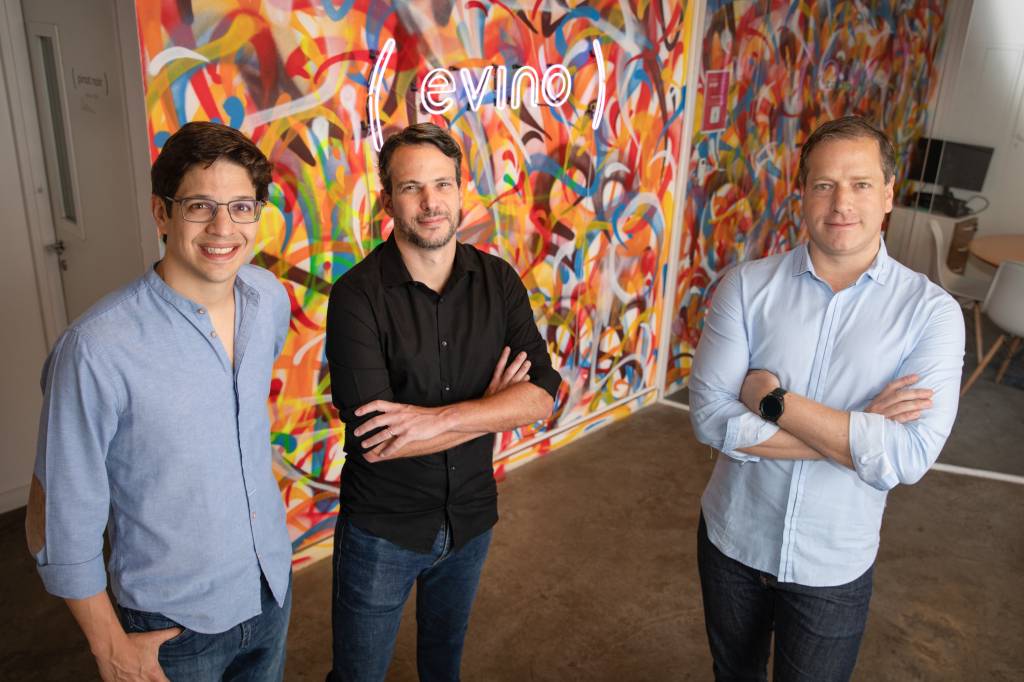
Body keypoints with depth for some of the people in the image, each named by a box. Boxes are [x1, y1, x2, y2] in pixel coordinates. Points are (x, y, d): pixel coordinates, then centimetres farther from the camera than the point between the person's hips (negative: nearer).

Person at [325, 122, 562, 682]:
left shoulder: (498, 280, -7)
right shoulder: (358, 295, -20)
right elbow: (375, 440, -26)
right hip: (382, 528, -3)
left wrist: (437, 417, -29)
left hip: (471, 516, 4)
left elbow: (541, 395, -15)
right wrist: (490, 408, -19)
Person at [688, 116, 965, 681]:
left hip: (833, 566, -1)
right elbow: (711, 418, -20)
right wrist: (857, 433, -23)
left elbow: (909, 458, -23)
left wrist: (771, 398, -23)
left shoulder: (930, 311, -13)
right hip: (731, 539, 2)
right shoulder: (747, 285, -12)